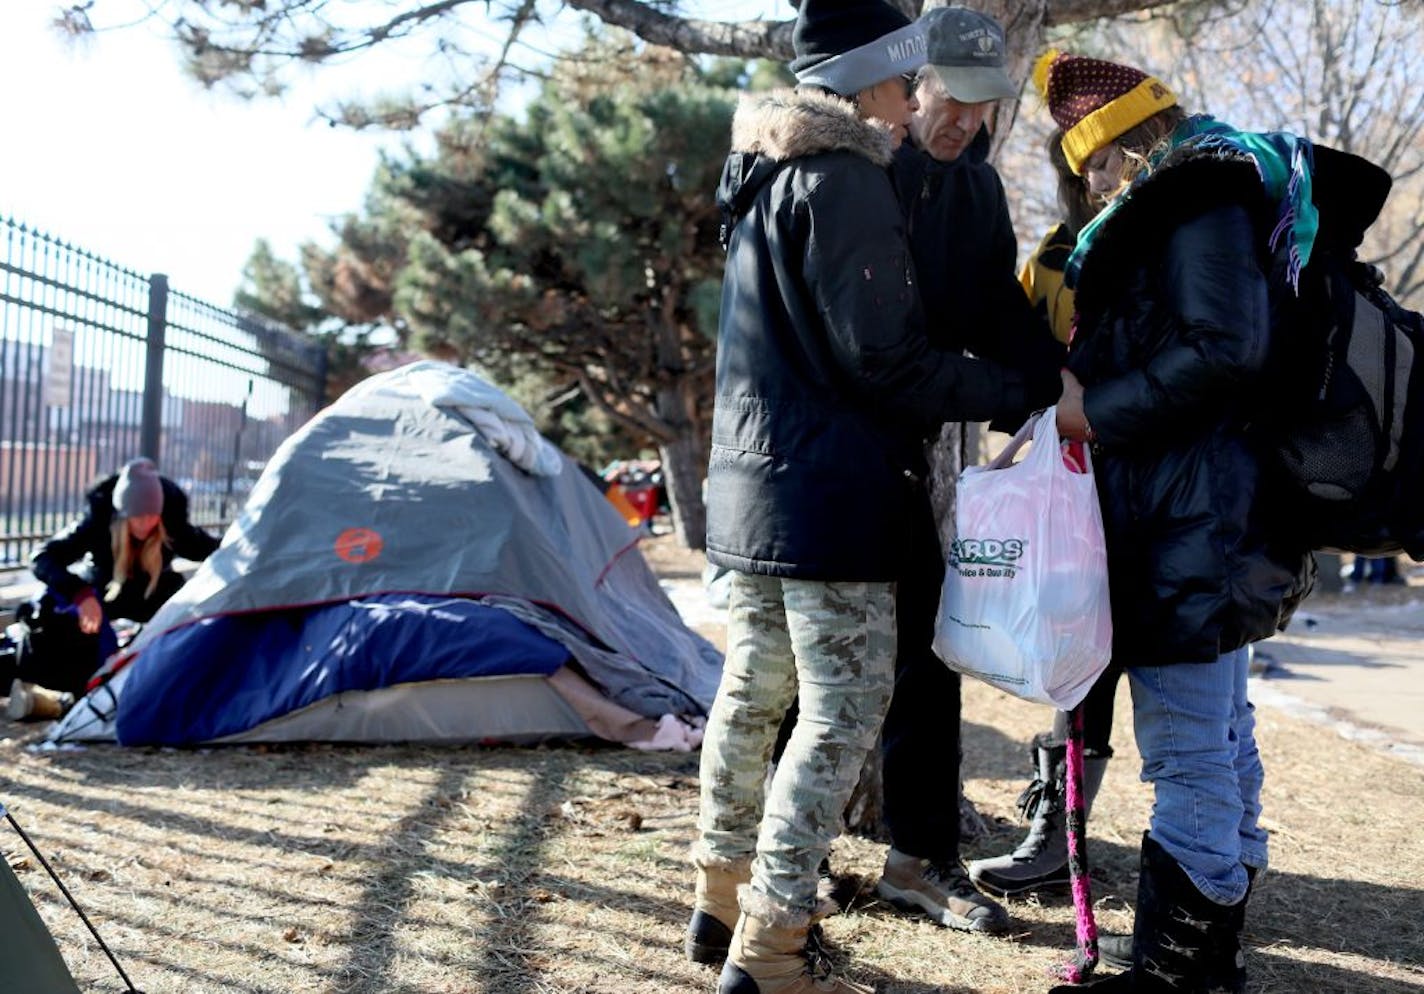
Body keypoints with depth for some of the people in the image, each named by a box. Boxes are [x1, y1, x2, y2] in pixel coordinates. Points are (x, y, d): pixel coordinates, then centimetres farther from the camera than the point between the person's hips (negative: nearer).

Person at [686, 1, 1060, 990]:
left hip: (753, 485, 10)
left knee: (755, 689, 16)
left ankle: (724, 897, 27)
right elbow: (889, 363, -19)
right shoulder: (845, 181, -14)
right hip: (833, 495, -10)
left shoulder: (764, 179, 17)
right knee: (845, 709, -5)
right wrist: (1038, 388, -14)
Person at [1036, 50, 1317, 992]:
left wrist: (1097, 409, -17)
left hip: (1189, 525, -11)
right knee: (1223, 736, 16)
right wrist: (1085, 381, 11)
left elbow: (1224, 349, -22)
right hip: (1216, 522, 11)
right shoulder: (1207, 198, 20)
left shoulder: (1198, 200, -11)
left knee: (1189, 754, -7)